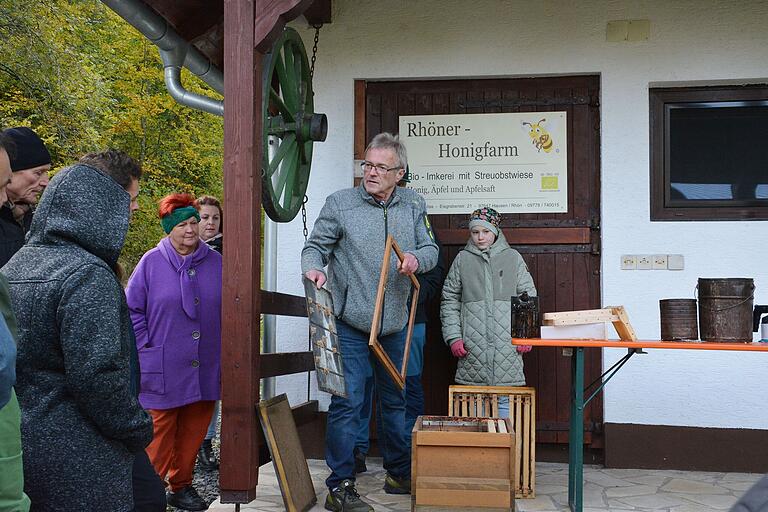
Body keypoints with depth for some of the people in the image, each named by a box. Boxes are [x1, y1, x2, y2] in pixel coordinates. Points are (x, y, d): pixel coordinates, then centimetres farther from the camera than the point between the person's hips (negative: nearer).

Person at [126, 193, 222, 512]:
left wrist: (224, 352, 7)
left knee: (193, 432, 13)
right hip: (162, 371, -3)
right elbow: (132, 309, 1)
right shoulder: (151, 262, -3)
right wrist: (145, 346, -5)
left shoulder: (216, 263, 5)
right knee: (159, 435, 0)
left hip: (204, 370, 4)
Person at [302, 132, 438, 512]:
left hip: (395, 324, 5)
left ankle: (399, 474, 34)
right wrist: (313, 268, -23)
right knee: (347, 402, -7)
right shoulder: (340, 203, -5)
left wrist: (417, 259, -13)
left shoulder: (413, 205, 7)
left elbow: (430, 249, 9)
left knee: (395, 401, 17)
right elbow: (315, 246, -2)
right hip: (350, 324, -5)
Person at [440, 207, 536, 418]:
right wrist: (453, 337, 0)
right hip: (473, 344, 0)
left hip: (507, 343, 0)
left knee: (506, 400, 0)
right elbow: (449, 300, 9)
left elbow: (528, 298, 9)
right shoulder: (462, 260, 9)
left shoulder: (513, 258, 9)